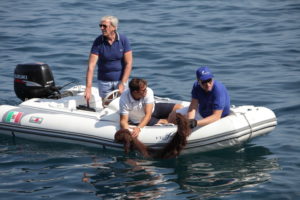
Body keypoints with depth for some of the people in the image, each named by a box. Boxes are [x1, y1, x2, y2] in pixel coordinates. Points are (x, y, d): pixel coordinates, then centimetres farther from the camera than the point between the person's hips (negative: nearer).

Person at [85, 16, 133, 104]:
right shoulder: (98, 42, -11)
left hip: (121, 80, 0)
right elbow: (91, 65, -15)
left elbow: (128, 63, -10)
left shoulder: (123, 40, -11)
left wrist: (122, 84, -18)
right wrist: (88, 88, -24)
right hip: (104, 82, 0)